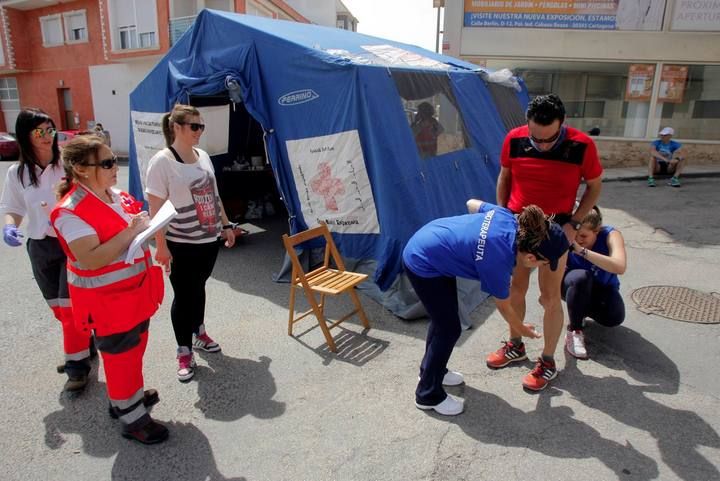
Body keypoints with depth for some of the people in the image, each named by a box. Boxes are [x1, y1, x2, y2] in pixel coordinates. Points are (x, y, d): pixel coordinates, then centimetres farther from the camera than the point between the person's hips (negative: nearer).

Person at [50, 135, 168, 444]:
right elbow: (91, 260, -31)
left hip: (135, 291, 9)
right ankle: (132, 418, 24)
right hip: (107, 300, -8)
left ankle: (129, 395, 45)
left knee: (136, 347, 23)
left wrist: (146, 225, 1)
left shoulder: (114, 194, 3)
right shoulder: (71, 211, -23)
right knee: (121, 356, 7)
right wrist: (131, 231, -31)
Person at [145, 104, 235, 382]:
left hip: (209, 239, 6)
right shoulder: (162, 161, -14)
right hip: (182, 245, -6)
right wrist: (161, 246, -17)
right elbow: (156, 208, -15)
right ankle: (184, 352, 20)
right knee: (184, 295, 4)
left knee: (198, 289, 20)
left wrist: (226, 225, 15)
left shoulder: (203, 156, 7)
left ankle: (199, 333, 41)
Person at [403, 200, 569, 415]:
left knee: (442, 317, 21)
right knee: (449, 328, 1)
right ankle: (429, 395, 18)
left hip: (426, 243, 9)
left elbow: (472, 203, 9)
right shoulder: (497, 263, -27)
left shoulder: (507, 218, -12)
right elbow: (505, 307, -7)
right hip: (423, 264, -9)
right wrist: (522, 330, 12)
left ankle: (431, 369, 42)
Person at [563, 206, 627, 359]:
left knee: (614, 317, -29)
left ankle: (582, 309, 6)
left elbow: (620, 267, -44)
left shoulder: (611, 235, -25)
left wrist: (582, 250, -50)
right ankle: (574, 331, -21)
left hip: (602, 288, 1)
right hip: (574, 286, -1)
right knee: (581, 277, -38)